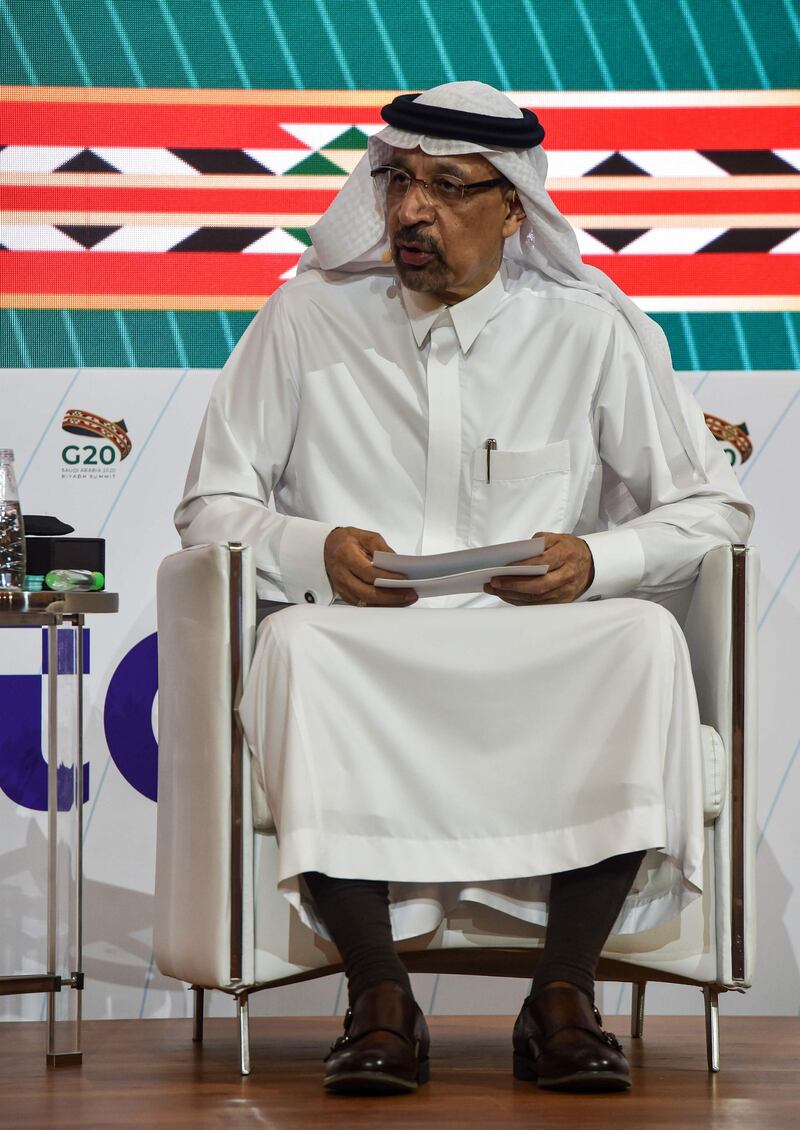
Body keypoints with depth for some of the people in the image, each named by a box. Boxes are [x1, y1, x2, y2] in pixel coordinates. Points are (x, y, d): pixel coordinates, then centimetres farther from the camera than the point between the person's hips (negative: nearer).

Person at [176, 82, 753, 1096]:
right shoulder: (308, 318, 7)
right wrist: (313, 552, -11)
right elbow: (210, 508, 10)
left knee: (644, 640, -31)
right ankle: (378, 997, -30)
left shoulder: (589, 330, 7)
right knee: (296, 643, -35)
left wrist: (597, 561, -10)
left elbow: (713, 509, 10)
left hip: (541, 660, 0)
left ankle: (564, 993, -27)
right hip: (359, 652, 0)